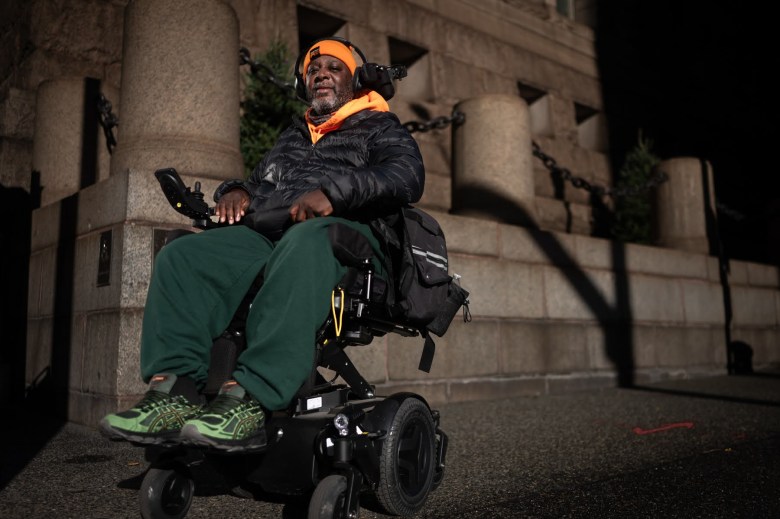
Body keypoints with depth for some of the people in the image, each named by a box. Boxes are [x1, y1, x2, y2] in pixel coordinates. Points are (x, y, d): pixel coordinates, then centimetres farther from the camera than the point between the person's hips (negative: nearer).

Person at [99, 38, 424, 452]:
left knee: (301, 247, -42)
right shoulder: (291, 137, 36)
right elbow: (259, 183, 34)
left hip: (342, 230, -5)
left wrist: (333, 191, -17)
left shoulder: (379, 128, 17)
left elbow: (407, 177, -3)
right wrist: (236, 191, 7)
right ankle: (174, 390, -31)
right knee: (181, 256, -19)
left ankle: (248, 400, -49)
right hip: (267, 234, 6)